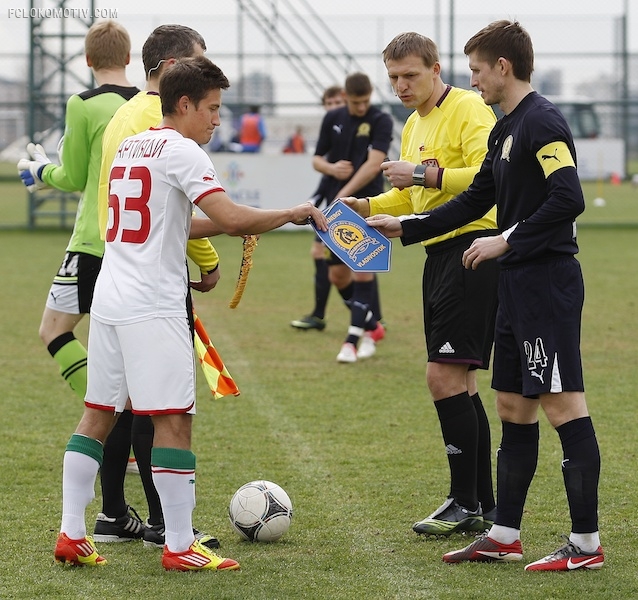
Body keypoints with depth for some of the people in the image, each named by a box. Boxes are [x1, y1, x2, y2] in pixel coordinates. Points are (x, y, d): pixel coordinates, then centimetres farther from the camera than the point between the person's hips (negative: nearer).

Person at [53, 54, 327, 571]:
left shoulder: (129, 147, 17)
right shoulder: (180, 150, -9)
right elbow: (232, 219, -19)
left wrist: (214, 232, 22)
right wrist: (293, 214, -7)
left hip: (109, 298, 9)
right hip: (153, 306, -9)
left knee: (98, 413, 11)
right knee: (174, 419, -6)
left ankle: (72, 534, 11)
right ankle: (180, 547, -6)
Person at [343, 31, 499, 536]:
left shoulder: (468, 110, -10)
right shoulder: (414, 124, 19)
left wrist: (426, 174, -24)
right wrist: (368, 206, 12)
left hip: (473, 249, -10)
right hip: (440, 253, 10)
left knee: (444, 375, -12)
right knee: (458, 381, 11)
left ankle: (466, 502, -5)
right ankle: (484, 505, 17)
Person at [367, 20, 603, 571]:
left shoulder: (542, 121, -13)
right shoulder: (506, 129, 17)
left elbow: (569, 199, -22)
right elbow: (474, 202, 24)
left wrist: (507, 241, -18)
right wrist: (404, 227, 22)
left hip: (549, 282, -10)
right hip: (519, 285, 10)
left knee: (563, 405, -9)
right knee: (513, 406, 13)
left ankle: (587, 543, -6)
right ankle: (505, 535, 20)